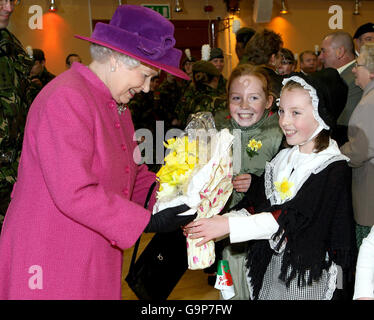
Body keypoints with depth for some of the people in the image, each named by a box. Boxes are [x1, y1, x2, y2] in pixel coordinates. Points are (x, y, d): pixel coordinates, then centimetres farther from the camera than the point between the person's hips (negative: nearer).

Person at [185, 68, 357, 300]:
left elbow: (291, 218, -23)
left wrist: (229, 225, -26)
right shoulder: (283, 158, 6)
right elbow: (254, 206, 3)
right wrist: (214, 225, -14)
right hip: (272, 268, 6)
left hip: (310, 277, -5)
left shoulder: (335, 168, -16)